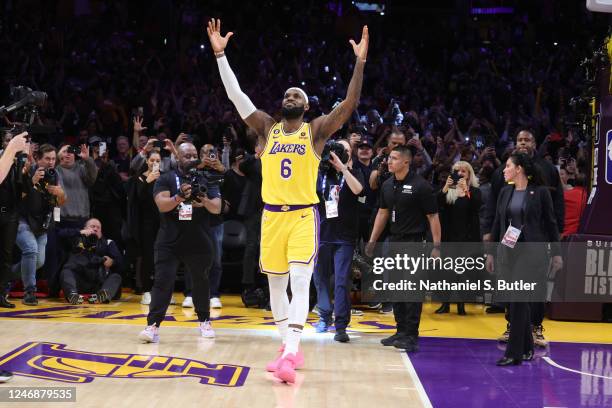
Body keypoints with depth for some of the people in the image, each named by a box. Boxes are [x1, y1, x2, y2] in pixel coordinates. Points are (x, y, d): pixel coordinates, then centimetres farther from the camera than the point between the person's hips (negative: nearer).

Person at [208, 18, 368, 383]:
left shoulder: (317, 130, 2)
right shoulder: (267, 128, 9)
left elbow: (349, 105, -10)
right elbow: (236, 95, 3)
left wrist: (360, 63, -20)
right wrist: (220, 54, -5)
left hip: (303, 216, -4)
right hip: (272, 215, 4)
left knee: (300, 283, -16)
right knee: (276, 285, 10)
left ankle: (290, 354, -24)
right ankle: (291, 348, 23)